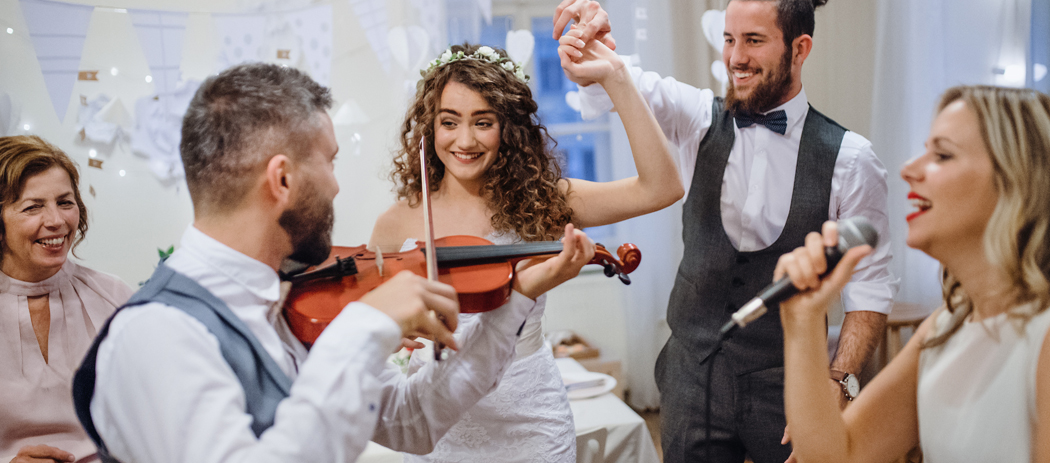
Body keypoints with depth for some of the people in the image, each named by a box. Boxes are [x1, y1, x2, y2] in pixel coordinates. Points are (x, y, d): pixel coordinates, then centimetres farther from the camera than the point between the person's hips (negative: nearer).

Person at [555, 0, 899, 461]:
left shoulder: (849, 159, -9)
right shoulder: (699, 119, -1)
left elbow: (869, 285, -8)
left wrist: (838, 382, -19)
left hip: (788, 390, -2)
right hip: (692, 379, 2)